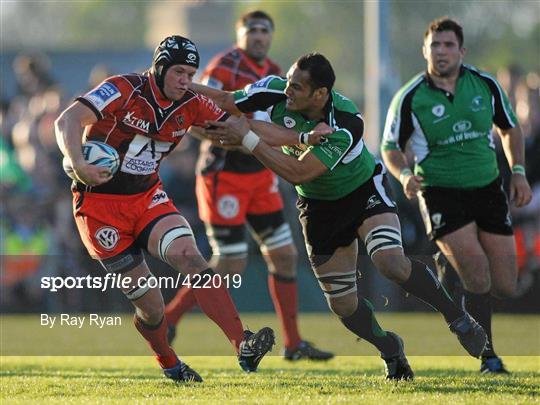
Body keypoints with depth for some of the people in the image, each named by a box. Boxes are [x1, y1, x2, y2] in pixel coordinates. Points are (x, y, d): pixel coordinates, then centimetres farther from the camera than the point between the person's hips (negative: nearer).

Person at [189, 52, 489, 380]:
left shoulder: (347, 125, -34)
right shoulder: (276, 92, -21)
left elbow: (298, 172, -37)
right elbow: (224, 101, -10)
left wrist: (249, 138, -36)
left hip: (364, 190, -4)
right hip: (319, 206, 5)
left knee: (391, 262, -29)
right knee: (343, 304, 2)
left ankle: (458, 319, -9)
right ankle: (392, 353, 28)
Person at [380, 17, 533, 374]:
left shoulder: (485, 85, 0)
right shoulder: (410, 98, -8)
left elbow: (509, 129, 15)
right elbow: (391, 148, 2)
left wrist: (518, 172, 5)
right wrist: (405, 175, -18)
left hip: (488, 188, 4)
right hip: (440, 194, -4)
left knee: (506, 287, 1)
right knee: (478, 278, -19)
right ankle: (487, 357, -3)